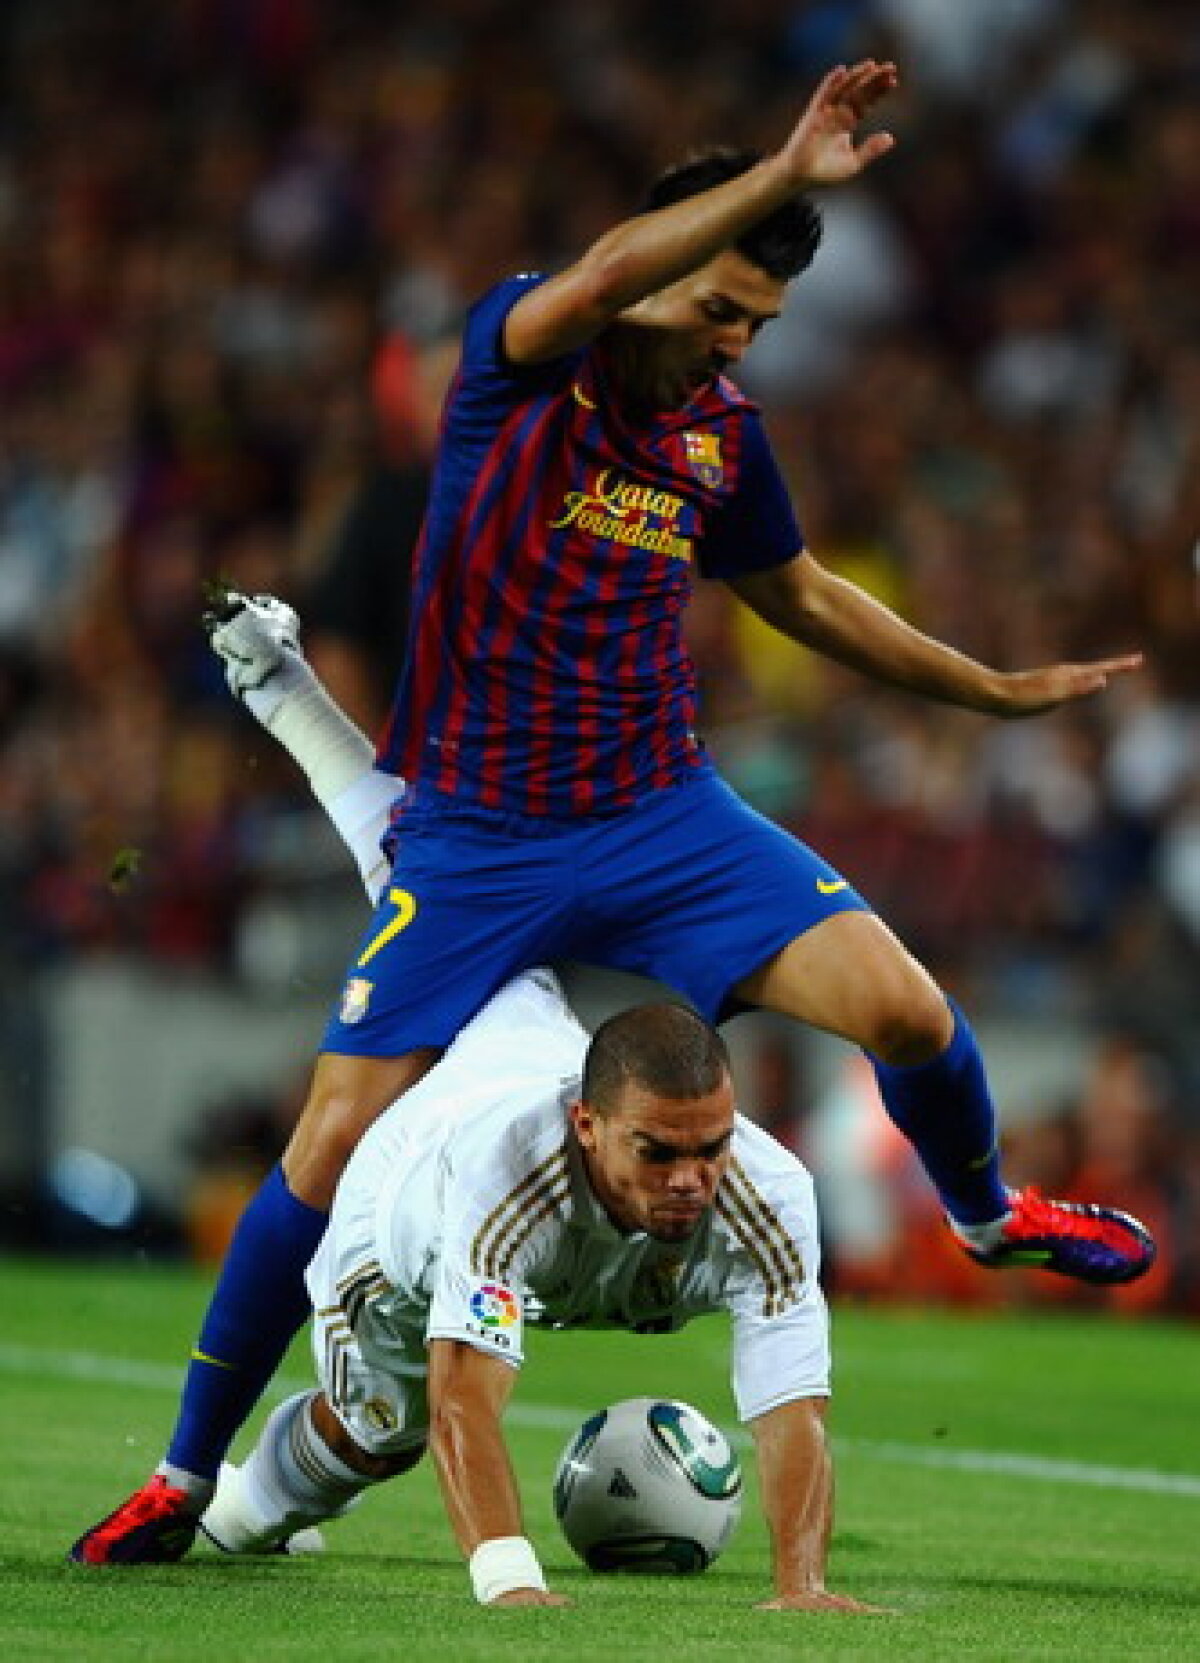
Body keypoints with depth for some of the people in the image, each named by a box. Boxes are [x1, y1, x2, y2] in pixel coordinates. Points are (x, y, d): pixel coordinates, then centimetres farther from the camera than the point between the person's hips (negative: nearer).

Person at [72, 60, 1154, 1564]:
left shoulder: (721, 436, 5)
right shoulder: (513, 354, -9)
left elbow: (802, 596, 23)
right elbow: (600, 282, -33)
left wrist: (994, 688, 26)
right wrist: (785, 177, -41)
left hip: (664, 819, 3)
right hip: (474, 843, -3)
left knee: (904, 1011, -15)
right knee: (332, 1149, -8)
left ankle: (987, 1213, 19)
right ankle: (188, 1472, 8)